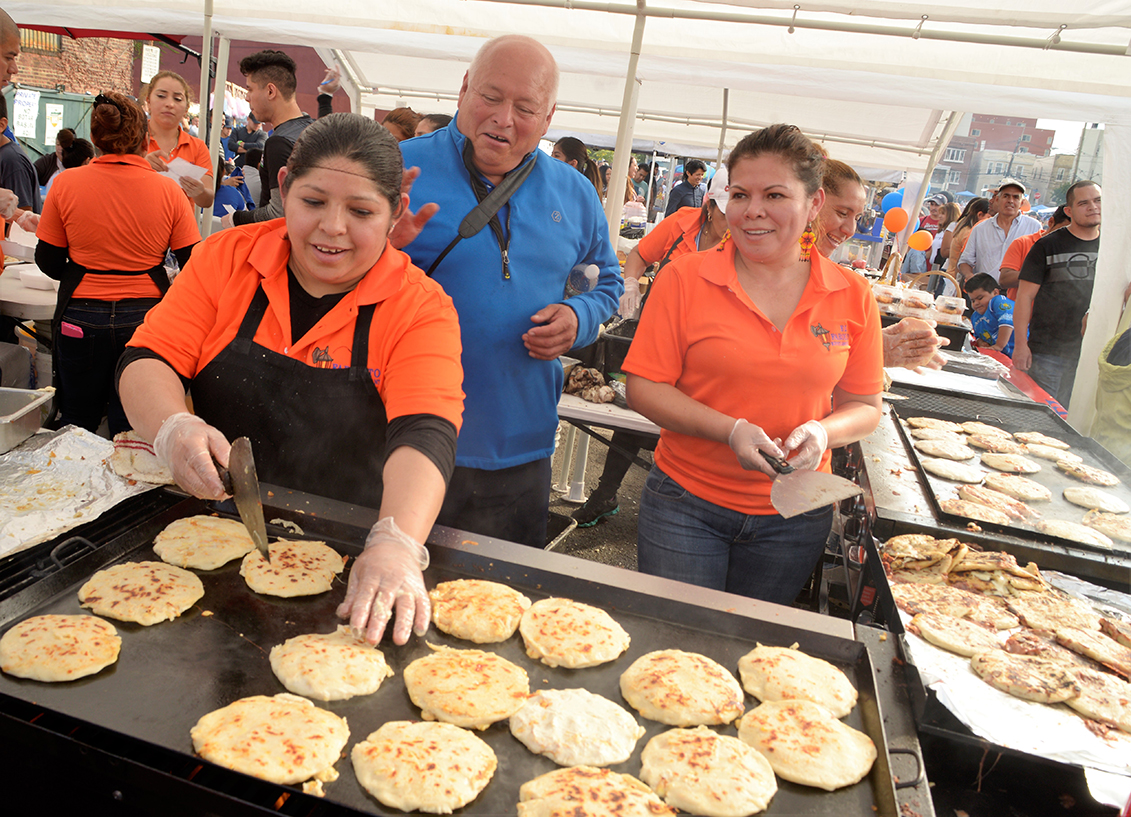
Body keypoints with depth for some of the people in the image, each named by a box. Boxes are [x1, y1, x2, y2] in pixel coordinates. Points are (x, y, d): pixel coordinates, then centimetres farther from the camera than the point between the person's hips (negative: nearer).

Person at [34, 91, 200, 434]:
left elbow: (48, 262, 1)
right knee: (133, 430, 10)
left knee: (77, 424, 17)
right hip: (145, 317, 0)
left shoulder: (65, 184, -5)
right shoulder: (169, 191, -7)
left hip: (81, 320, 0)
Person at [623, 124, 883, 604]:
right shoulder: (685, 279, -9)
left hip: (795, 518, 2)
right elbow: (643, 387, -10)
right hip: (685, 504, -2)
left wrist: (823, 432, -16)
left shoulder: (852, 296, -2)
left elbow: (863, 406, 6)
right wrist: (730, 430, -21)